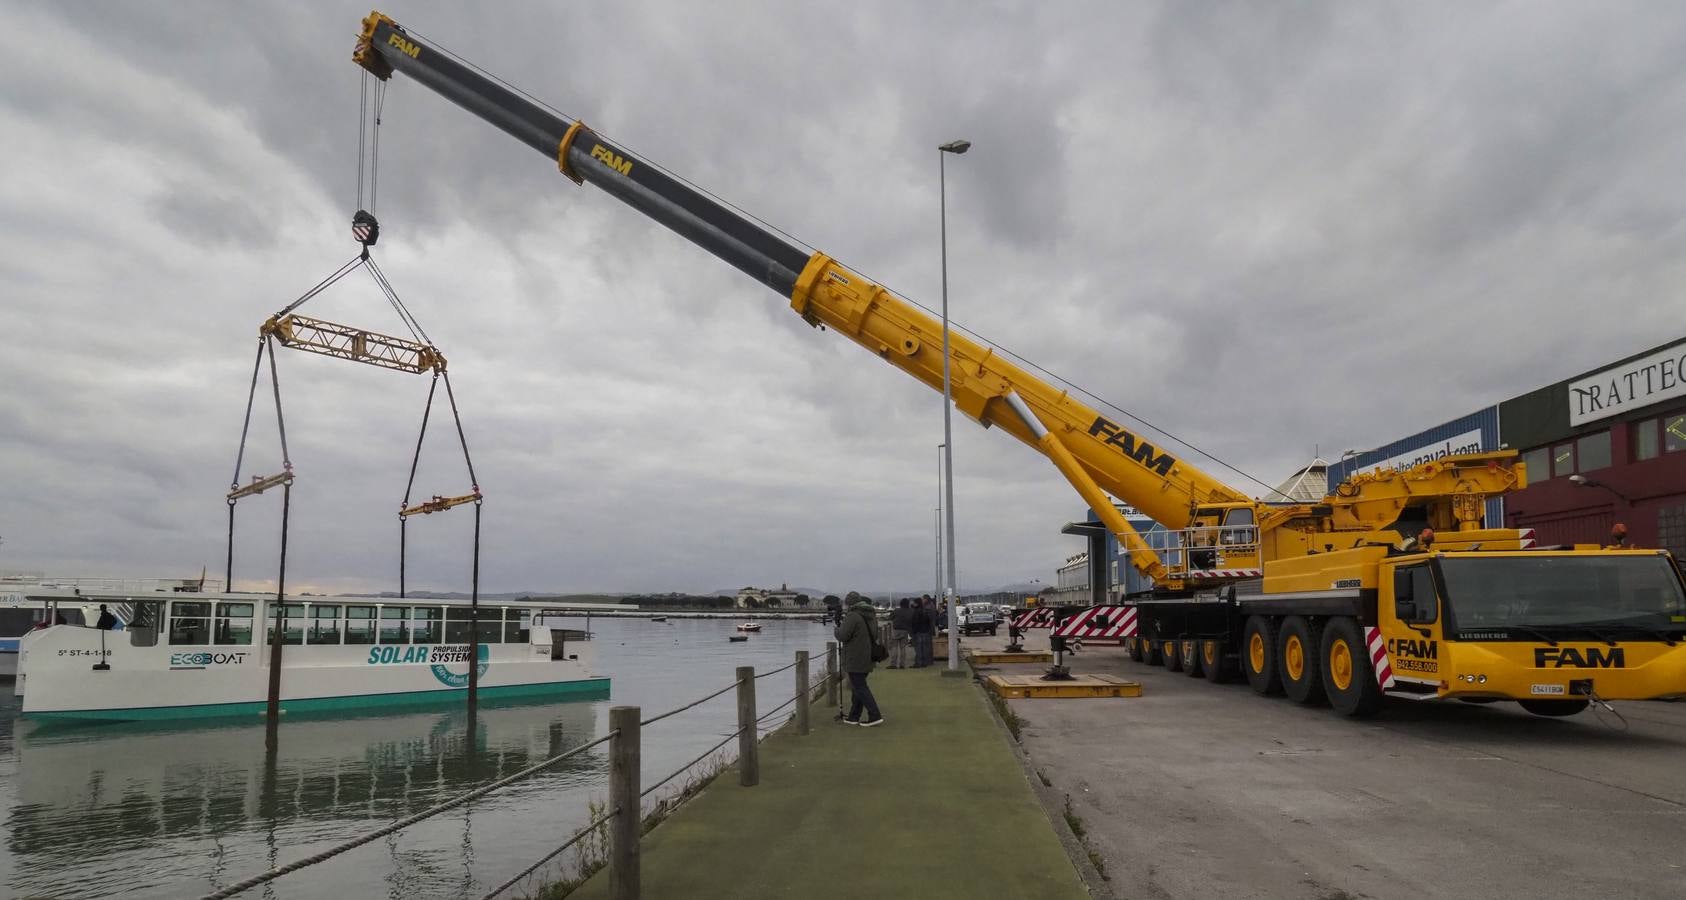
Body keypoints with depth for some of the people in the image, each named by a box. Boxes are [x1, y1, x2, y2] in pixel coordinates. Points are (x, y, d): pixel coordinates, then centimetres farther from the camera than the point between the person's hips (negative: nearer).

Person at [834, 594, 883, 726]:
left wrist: (837, 630, 2)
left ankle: (875, 716, -10)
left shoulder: (853, 616, -17)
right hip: (866, 659, 9)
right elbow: (875, 636, 21)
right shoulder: (871, 616, 11)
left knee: (860, 688, -5)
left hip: (855, 660, -9)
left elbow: (842, 636, -21)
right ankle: (854, 717, 21)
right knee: (857, 687, 16)